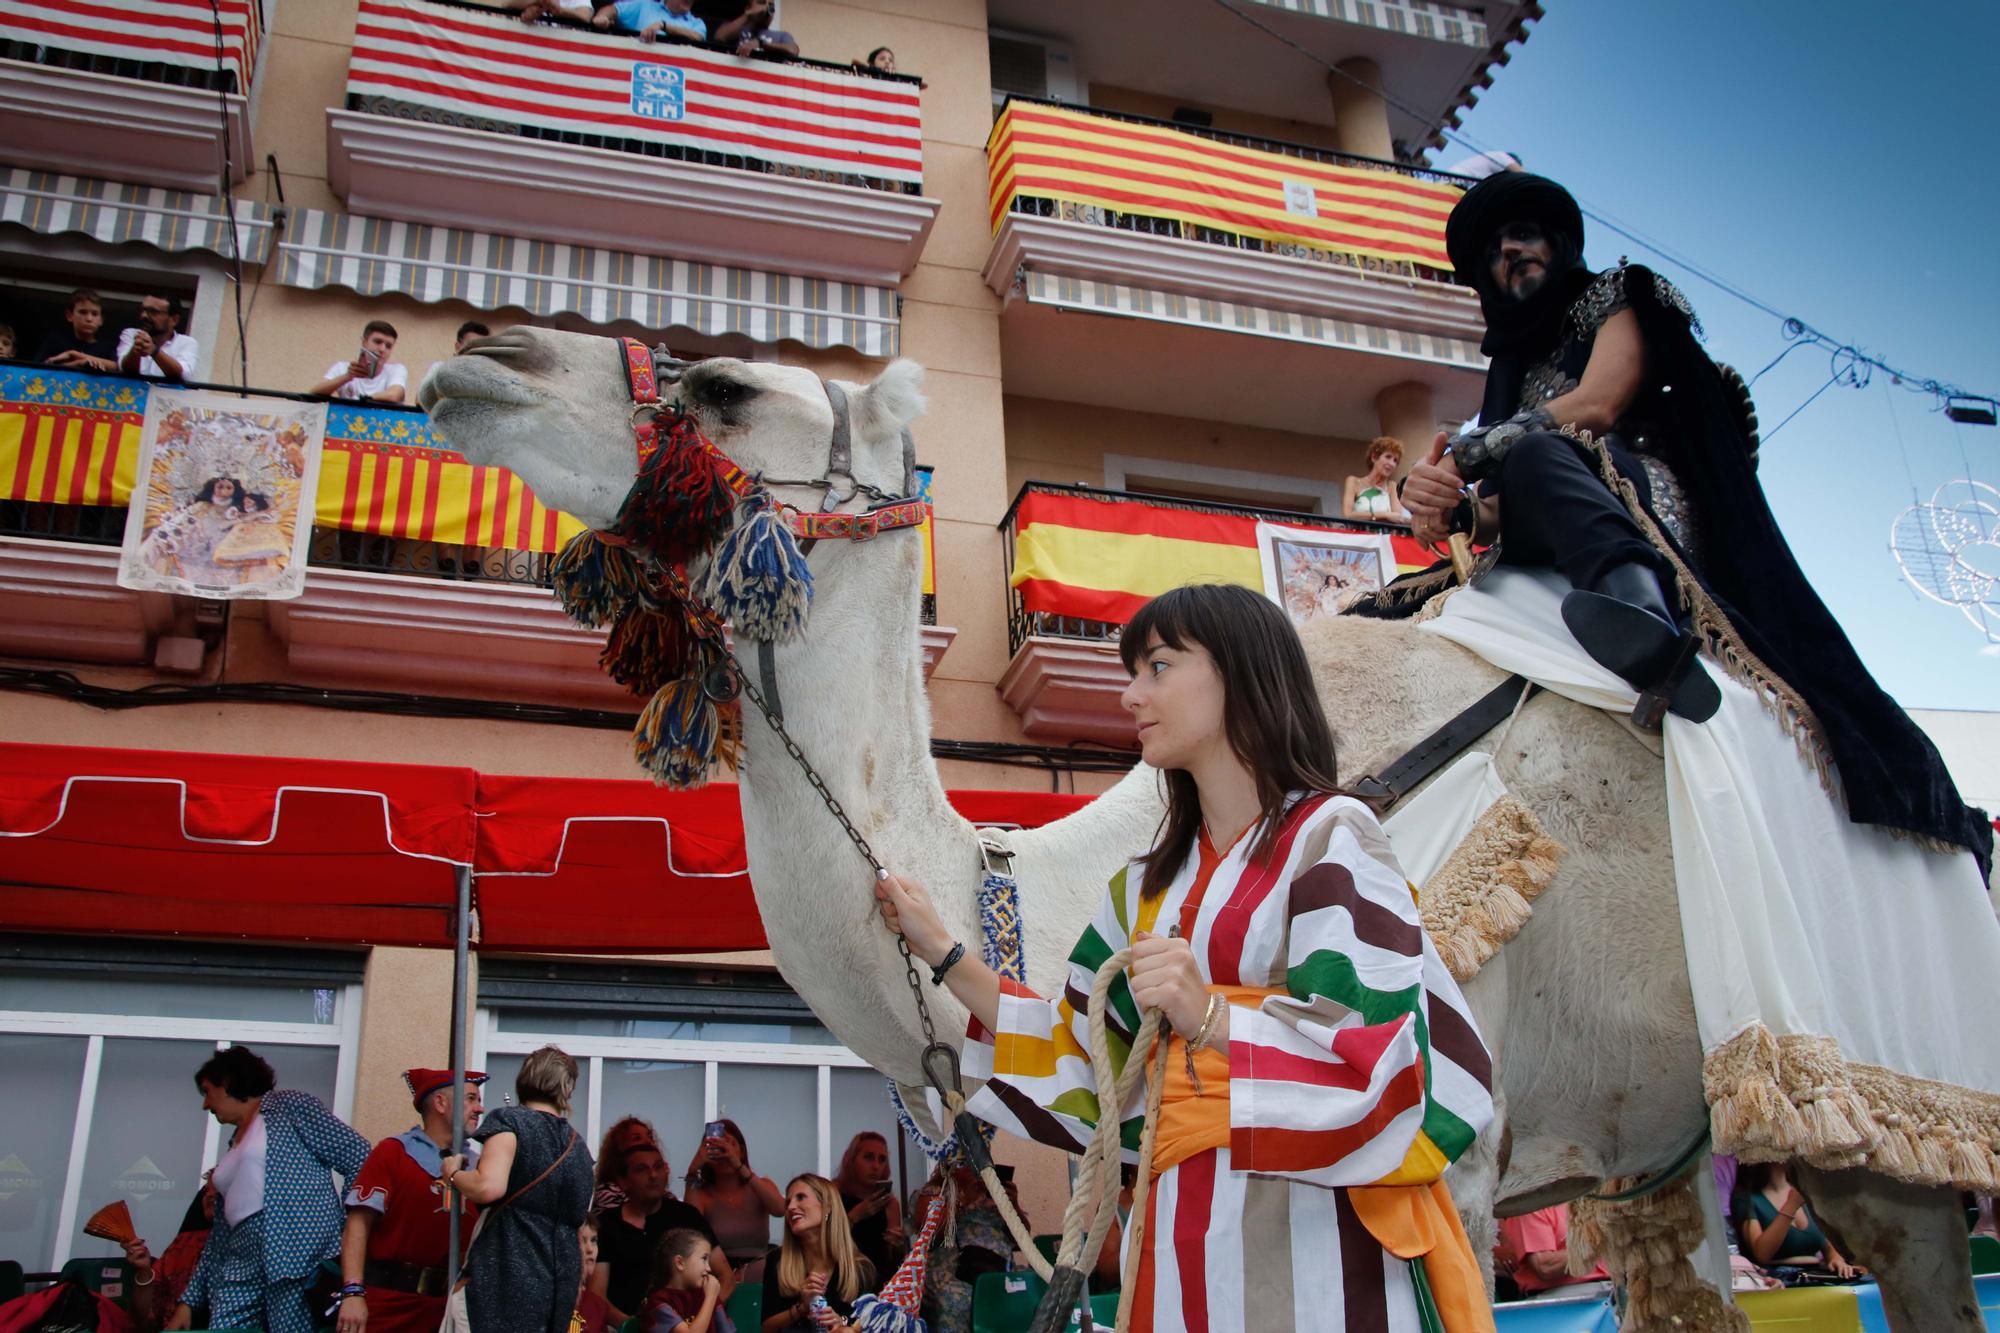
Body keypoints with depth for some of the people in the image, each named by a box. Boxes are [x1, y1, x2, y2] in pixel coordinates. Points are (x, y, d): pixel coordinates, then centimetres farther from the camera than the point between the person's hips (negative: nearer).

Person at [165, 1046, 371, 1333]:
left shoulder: (288, 1105, 5)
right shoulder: (234, 1149, 28)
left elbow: (358, 1158, -5)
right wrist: (189, 1300, 21)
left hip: (298, 1253, -7)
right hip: (241, 1268, 7)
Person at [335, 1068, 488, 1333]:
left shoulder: (476, 1164, 9)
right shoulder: (394, 1151, -3)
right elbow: (359, 1223, -9)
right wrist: (353, 1293, -18)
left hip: (443, 1304, 4)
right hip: (386, 1302, -4)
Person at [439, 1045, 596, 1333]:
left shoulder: (509, 1121, -2)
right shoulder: (579, 1148, 20)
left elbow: (489, 1187, -19)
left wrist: (453, 1174, -1)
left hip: (501, 1281, -7)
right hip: (557, 1289, 7)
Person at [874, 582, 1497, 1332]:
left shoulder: (1331, 838, -7)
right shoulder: (1156, 883, 14)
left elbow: (1380, 1067, -15)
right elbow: (1080, 1054, 16)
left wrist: (1208, 1016, -27)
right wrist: (942, 954, 15)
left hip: (1311, 1245, -6)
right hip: (1184, 1252, 6)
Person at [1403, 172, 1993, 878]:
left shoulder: (1616, 298, 17)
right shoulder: (1511, 369, 29)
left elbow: (1597, 405, -4)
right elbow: (1504, 509, 14)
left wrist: (1467, 451, -2)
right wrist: (1454, 507, -9)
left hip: (1649, 498, -7)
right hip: (1544, 556, 8)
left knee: (1532, 455, -34)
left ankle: (1637, 600, -62)